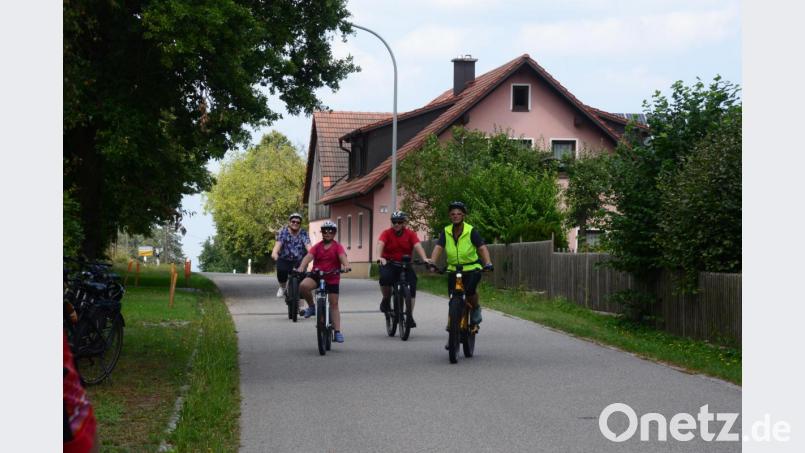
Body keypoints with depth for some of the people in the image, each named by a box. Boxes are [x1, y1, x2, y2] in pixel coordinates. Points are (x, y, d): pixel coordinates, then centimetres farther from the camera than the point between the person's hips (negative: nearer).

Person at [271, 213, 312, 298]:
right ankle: (282, 287, 9)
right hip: (285, 259, 0)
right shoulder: (283, 232, -5)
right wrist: (274, 252, -43)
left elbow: (308, 245, -22)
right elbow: (278, 243, -21)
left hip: (299, 261, 0)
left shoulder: (303, 234, -6)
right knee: (281, 271, -25)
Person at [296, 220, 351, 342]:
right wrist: (301, 267, -30)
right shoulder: (317, 247, 4)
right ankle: (311, 306, -3)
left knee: (334, 304, 1)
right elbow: (308, 256, -10)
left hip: (332, 278, -1)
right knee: (303, 286, -29)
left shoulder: (337, 247, 0)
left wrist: (346, 265, -42)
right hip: (316, 275, 1)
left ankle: (338, 331, 4)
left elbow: (343, 257, -19)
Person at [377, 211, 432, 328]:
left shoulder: (410, 234, -1)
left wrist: (425, 258, -33)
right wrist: (380, 257, -42)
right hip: (388, 263, -2)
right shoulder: (386, 233, -5)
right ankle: (386, 300, -3)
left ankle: (410, 315, -2)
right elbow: (380, 244, -21)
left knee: (412, 284, -14)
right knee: (385, 277, -32)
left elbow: (417, 246, -16)